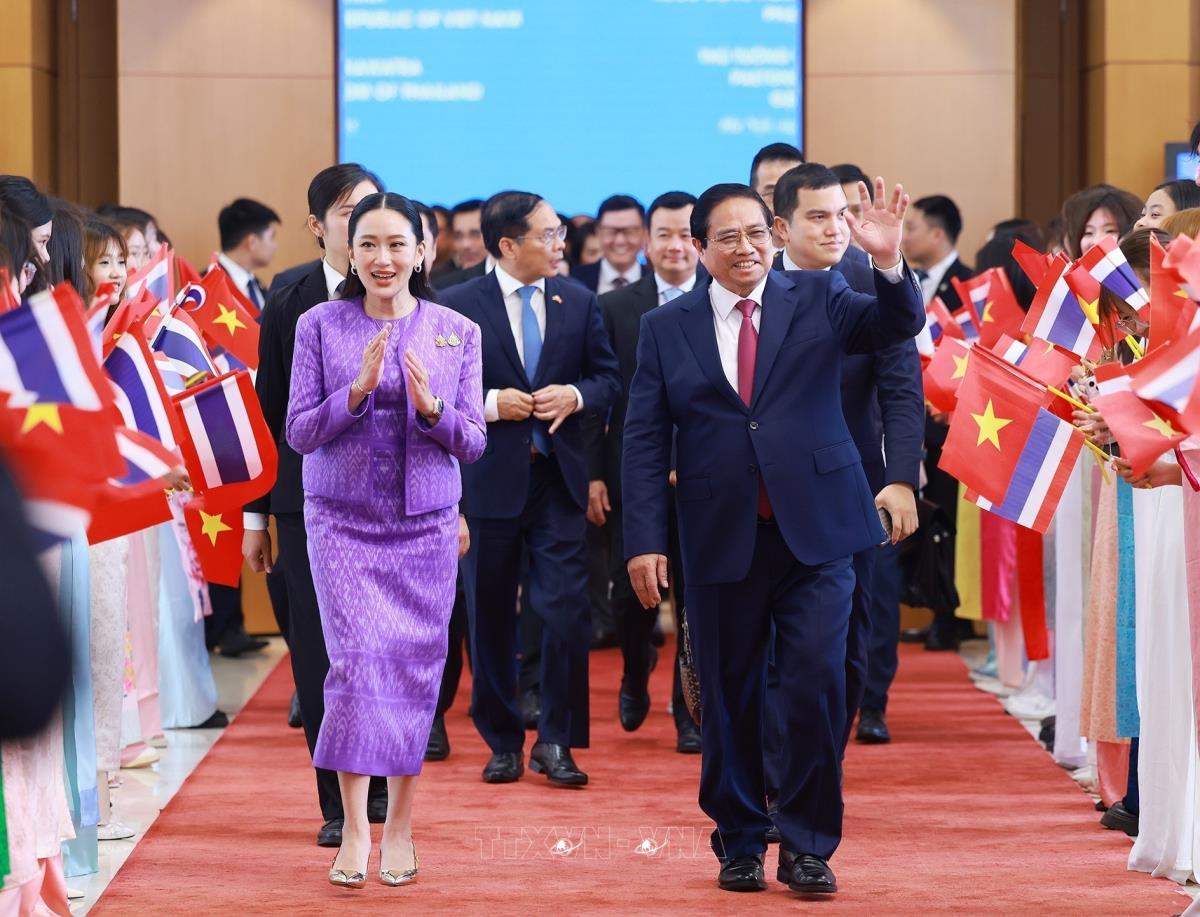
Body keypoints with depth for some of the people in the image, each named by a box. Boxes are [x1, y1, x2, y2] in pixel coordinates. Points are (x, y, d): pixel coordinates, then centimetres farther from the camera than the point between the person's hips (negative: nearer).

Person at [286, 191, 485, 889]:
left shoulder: (457, 333, 3)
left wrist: (430, 405, -17)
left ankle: (399, 827, 16)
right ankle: (354, 829, -4)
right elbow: (299, 432, -1)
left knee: (416, 670, 3)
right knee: (357, 660, -12)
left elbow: (473, 443, 3)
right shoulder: (320, 327, 0)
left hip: (426, 523, 2)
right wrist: (358, 389, -17)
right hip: (343, 519, -2)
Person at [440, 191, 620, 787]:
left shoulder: (578, 302, 6)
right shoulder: (457, 306, -3)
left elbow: (608, 377, 11)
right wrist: (488, 404, -16)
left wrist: (577, 396, -9)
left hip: (557, 477, 2)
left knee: (567, 612, -5)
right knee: (490, 620, 7)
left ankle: (555, 742, 6)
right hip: (488, 480, -2)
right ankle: (502, 743, 19)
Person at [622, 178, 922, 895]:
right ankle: (740, 843, 23)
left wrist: (889, 263, -29)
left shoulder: (817, 298, 5)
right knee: (730, 700, 8)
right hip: (721, 541, 1)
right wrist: (645, 540, -4)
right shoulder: (666, 328, 6)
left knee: (818, 690, -6)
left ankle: (808, 847, 8)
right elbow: (646, 442, 4)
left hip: (815, 536, -1)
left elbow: (896, 326, -10)